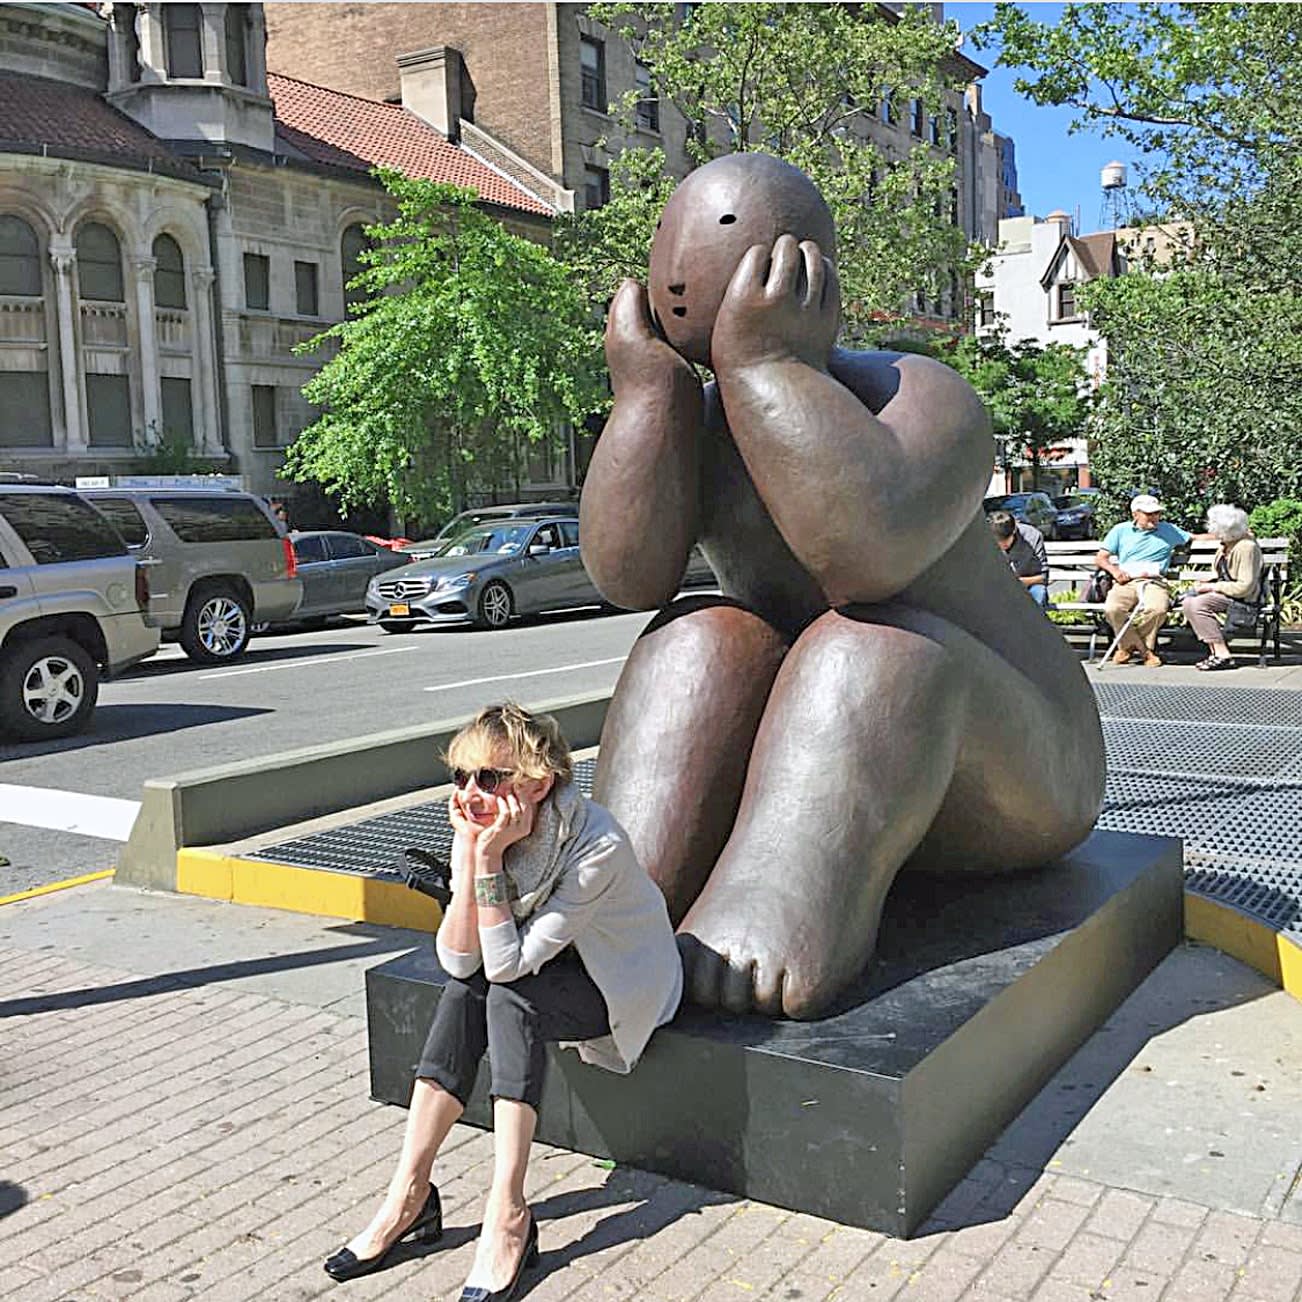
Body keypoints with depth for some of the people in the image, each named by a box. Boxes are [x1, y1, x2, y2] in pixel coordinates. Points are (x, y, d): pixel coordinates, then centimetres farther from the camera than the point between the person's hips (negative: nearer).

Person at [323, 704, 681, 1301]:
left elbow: (506, 964, -32)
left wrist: (490, 857, -37)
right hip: (546, 970, 6)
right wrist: (469, 850, -29)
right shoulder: (481, 830, -14)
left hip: (626, 979, -6)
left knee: (509, 994, -28)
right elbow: (458, 960, -21)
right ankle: (410, 1193, -13)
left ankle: (507, 1215, -23)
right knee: (464, 989, -21)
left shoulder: (598, 847, -32)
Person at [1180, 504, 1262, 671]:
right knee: (1188, 600, -5)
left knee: (1197, 605, -25)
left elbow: (1245, 587, -24)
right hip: (1226, 591, 10)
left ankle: (1223, 656, -22)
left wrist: (1213, 587, -20)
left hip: (1244, 598, -10)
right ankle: (1215, 651, -10)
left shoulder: (1247, 547, -20)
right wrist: (1208, 582, 4)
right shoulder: (1226, 544, 10)